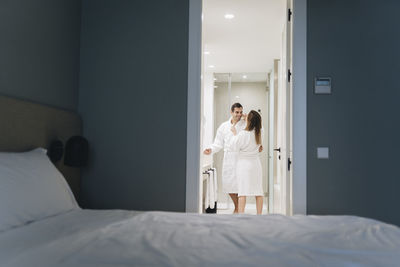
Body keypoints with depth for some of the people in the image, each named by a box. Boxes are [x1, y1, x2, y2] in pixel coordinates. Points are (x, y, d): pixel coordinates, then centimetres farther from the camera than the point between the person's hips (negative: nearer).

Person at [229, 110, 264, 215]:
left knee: (242, 191, -2)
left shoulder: (242, 134, -17)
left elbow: (233, 147, -8)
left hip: (244, 164, -4)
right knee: (258, 191, 9)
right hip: (256, 164, 4)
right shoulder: (259, 133, -2)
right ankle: (259, 214, 14)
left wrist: (234, 133, 4)